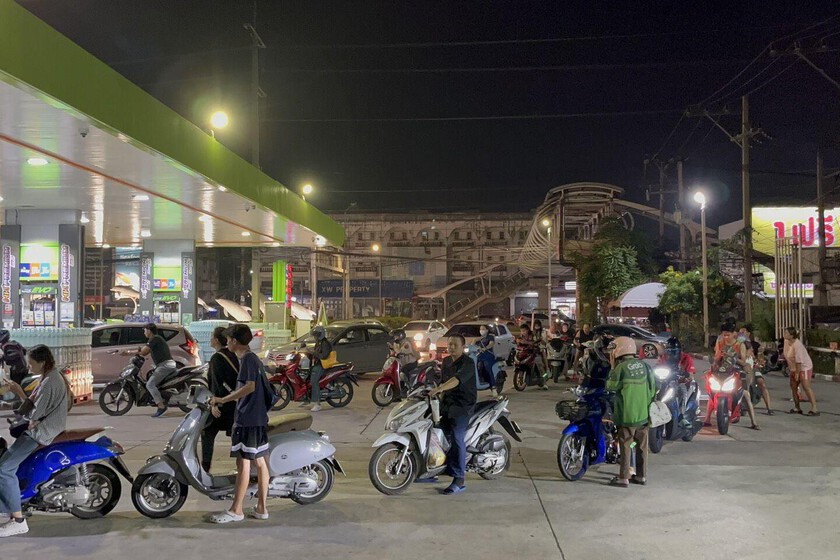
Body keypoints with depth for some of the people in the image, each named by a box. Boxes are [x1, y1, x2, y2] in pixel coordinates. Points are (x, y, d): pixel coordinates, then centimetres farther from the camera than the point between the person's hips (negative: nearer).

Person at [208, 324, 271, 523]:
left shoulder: (248, 360, -13)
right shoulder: (253, 359, 17)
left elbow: (250, 387, -24)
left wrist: (223, 399, -19)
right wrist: (225, 399, 27)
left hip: (248, 419, -10)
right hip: (258, 418, 10)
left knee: (243, 463, -4)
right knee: (259, 461, 9)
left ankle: (236, 510, 1)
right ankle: (261, 508, 14)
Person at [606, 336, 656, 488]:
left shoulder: (621, 367, -14)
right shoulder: (644, 365, 3)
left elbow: (611, 386, -3)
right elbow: (652, 388, 7)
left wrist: (613, 368, 2)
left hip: (627, 415, -5)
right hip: (643, 413, 5)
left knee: (625, 446, 1)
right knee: (642, 446, 13)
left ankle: (623, 478, 4)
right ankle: (642, 476, 19)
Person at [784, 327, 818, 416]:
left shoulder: (797, 345, -28)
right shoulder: (786, 341, -2)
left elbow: (799, 361, -27)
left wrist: (797, 373, -23)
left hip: (804, 367, -9)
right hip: (794, 368, 10)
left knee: (806, 387, -14)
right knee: (793, 386, 12)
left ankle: (814, 409, -13)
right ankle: (797, 408, 23)